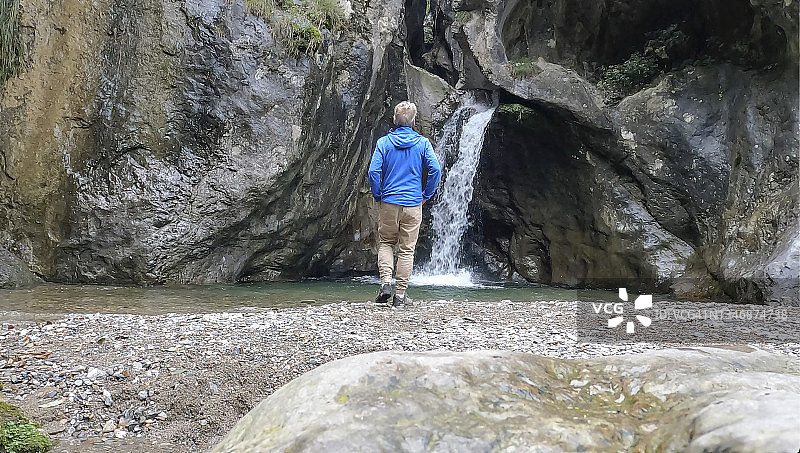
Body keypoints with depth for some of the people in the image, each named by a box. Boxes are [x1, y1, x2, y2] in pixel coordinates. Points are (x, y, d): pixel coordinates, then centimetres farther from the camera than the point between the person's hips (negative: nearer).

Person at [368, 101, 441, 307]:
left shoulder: (383, 142, -1)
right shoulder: (422, 143, -1)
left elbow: (373, 171, -8)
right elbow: (435, 170, -9)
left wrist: (378, 196, 4)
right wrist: (426, 195, 3)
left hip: (389, 203, 0)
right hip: (413, 204, 0)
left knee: (386, 243, 17)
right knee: (406, 250, 6)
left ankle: (386, 282, -2)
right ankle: (400, 294, 8)